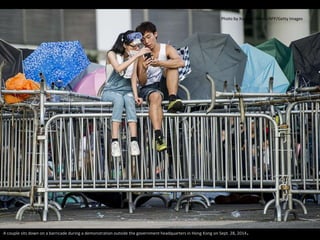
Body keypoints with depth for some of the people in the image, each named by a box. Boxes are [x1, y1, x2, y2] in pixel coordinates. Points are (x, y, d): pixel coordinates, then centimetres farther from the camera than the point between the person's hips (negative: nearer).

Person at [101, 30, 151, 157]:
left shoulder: (136, 56, 2)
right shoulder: (112, 54, -6)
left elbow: (134, 76, -3)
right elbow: (118, 68, -27)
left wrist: (136, 95, -17)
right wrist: (136, 56, -31)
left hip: (127, 91, 2)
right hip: (110, 91, -2)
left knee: (129, 100, -34)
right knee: (119, 99, -37)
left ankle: (134, 141, -46)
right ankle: (115, 141, -46)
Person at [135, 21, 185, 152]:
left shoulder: (166, 49, 0)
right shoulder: (141, 56, -1)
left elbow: (181, 62, -22)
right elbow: (142, 82, -5)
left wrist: (160, 63, -34)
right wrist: (144, 69, -26)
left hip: (164, 86, 2)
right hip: (148, 88, -2)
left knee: (171, 65, -22)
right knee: (155, 96, -38)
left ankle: (173, 100, -35)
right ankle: (158, 136, -56)